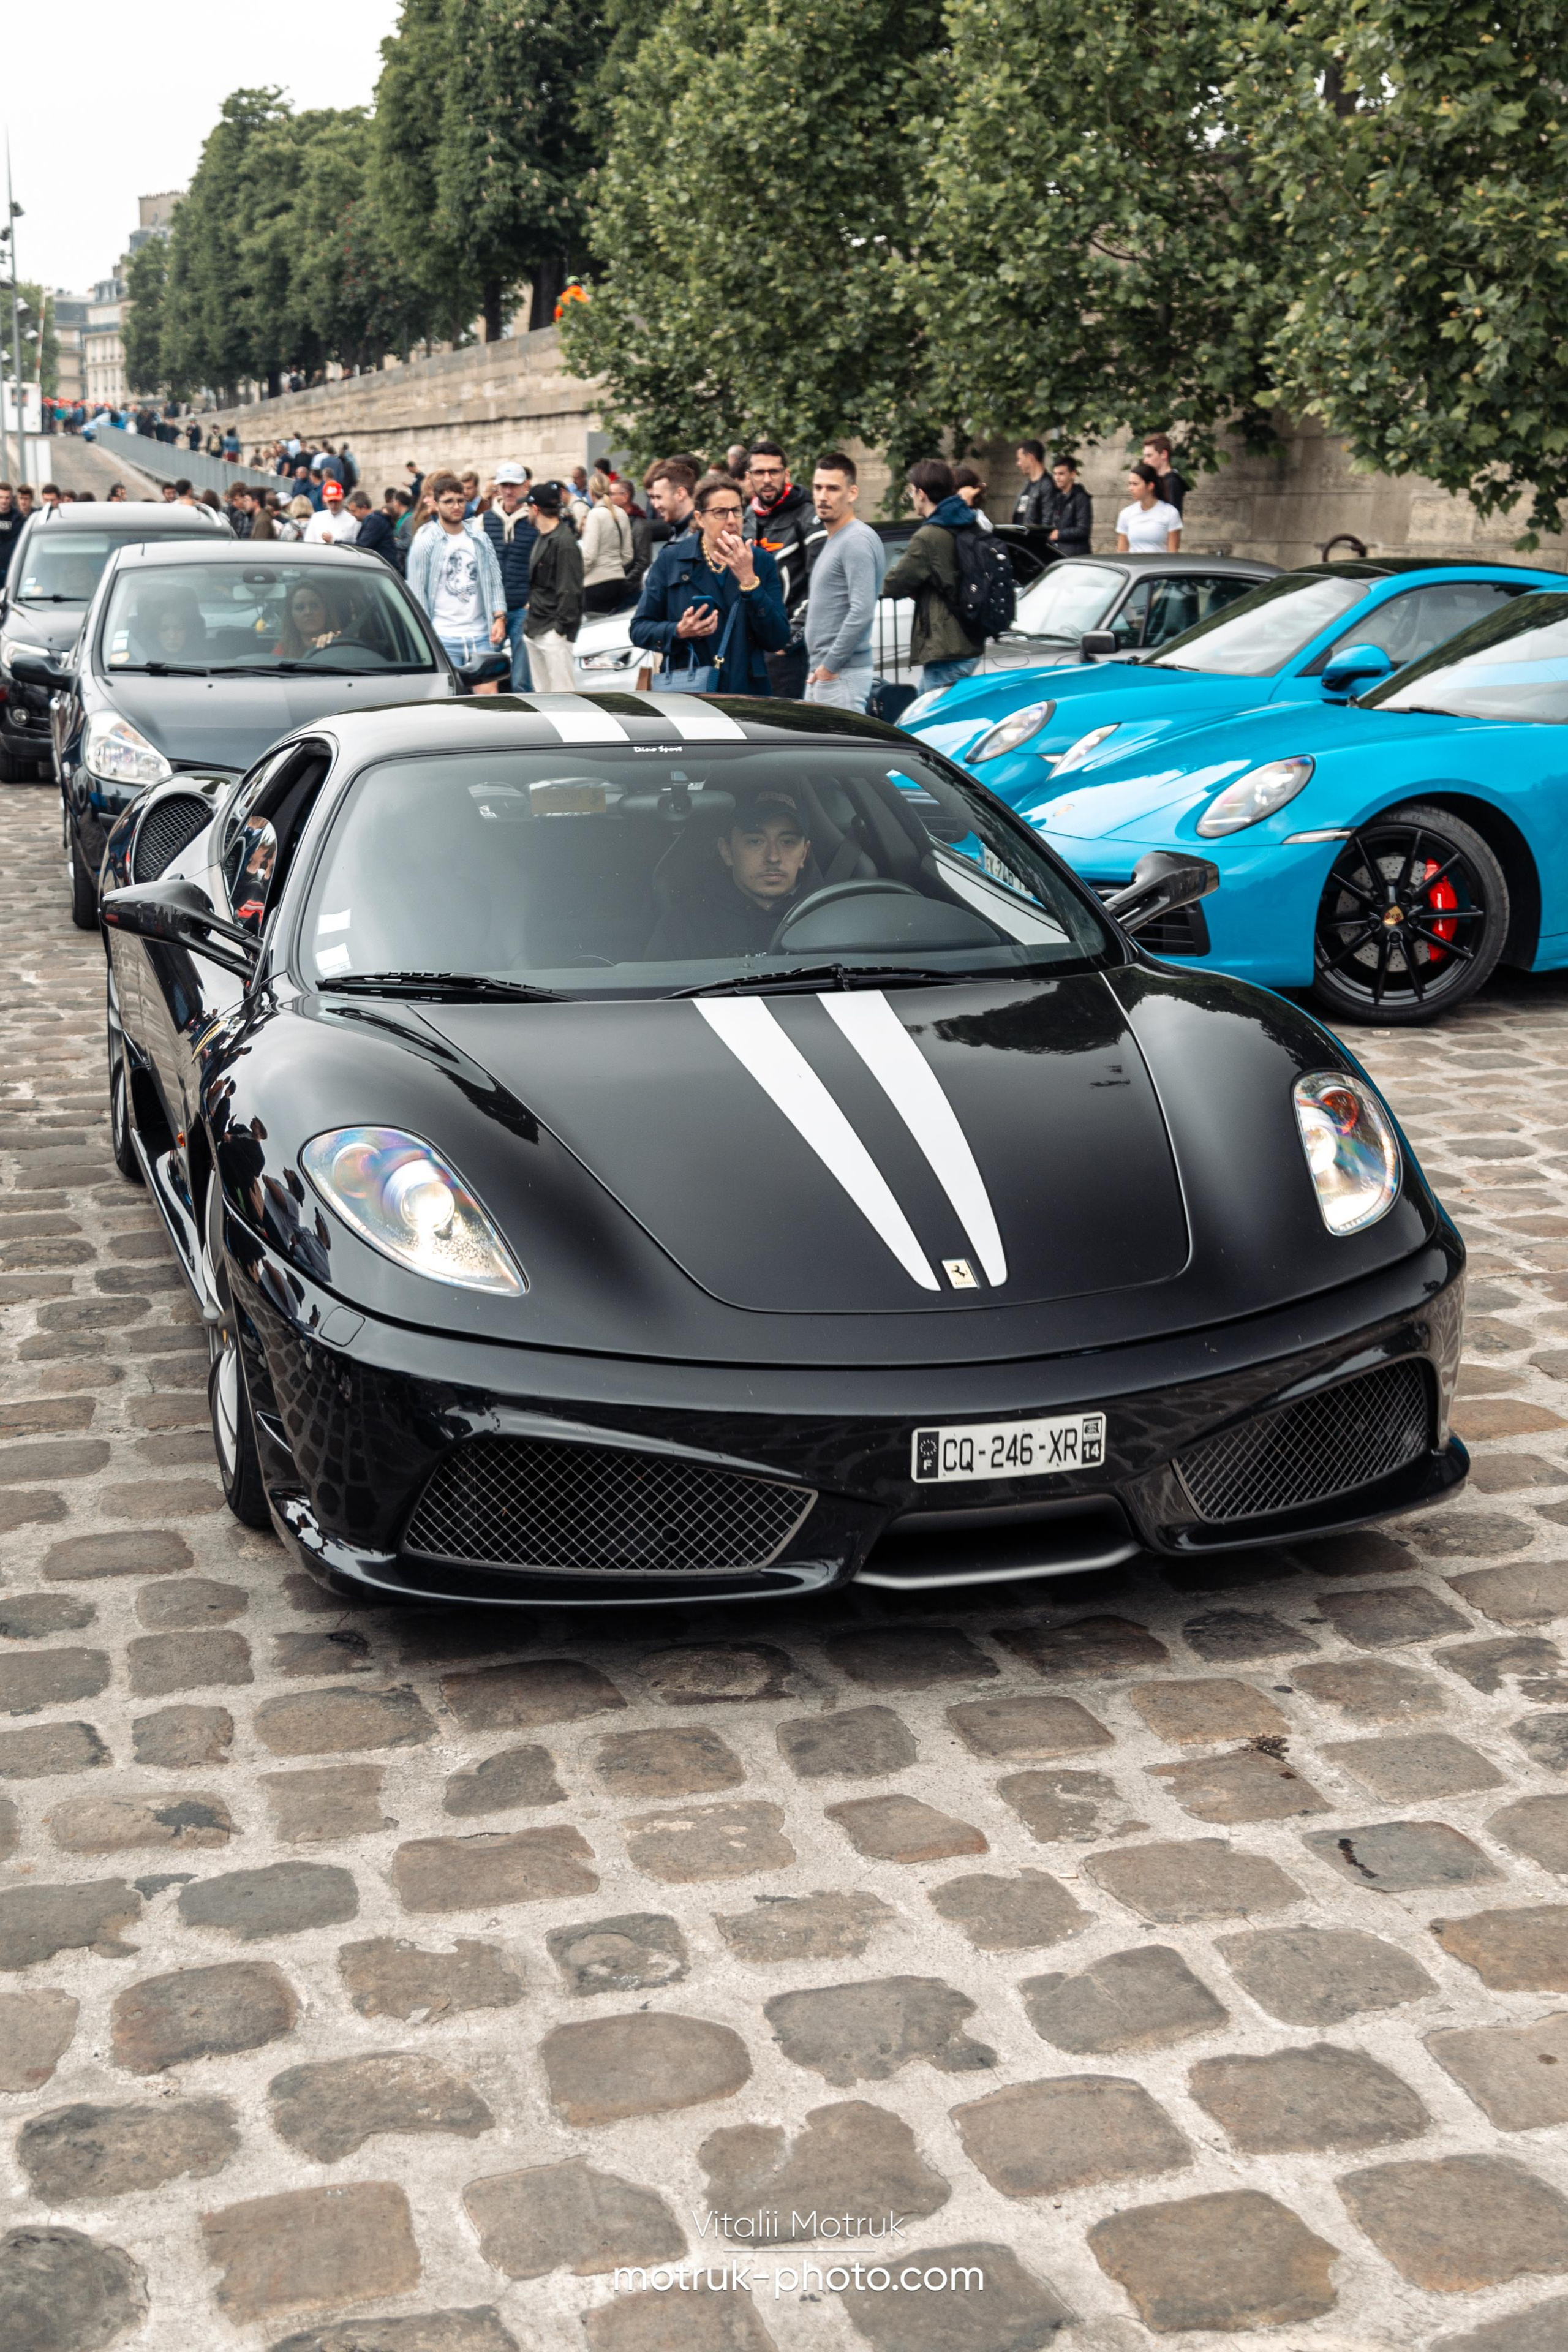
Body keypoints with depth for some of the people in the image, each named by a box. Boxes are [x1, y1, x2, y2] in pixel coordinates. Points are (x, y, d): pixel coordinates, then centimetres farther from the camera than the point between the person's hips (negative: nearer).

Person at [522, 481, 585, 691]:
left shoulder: (564, 542, -13)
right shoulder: (542, 538, 16)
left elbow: (570, 591, -16)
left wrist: (560, 628, -18)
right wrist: (530, 621, 16)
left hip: (554, 633, -10)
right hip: (535, 630, 10)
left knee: (562, 694, -10)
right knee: (543, 694, 12)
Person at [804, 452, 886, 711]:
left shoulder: (857, 541, -12)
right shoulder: (833, 540, 19)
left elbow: (862, 612, -22)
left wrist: (830, 666, -18)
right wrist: (818, 666, 16)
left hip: (841, 675, -10)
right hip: (822, 673, 10)